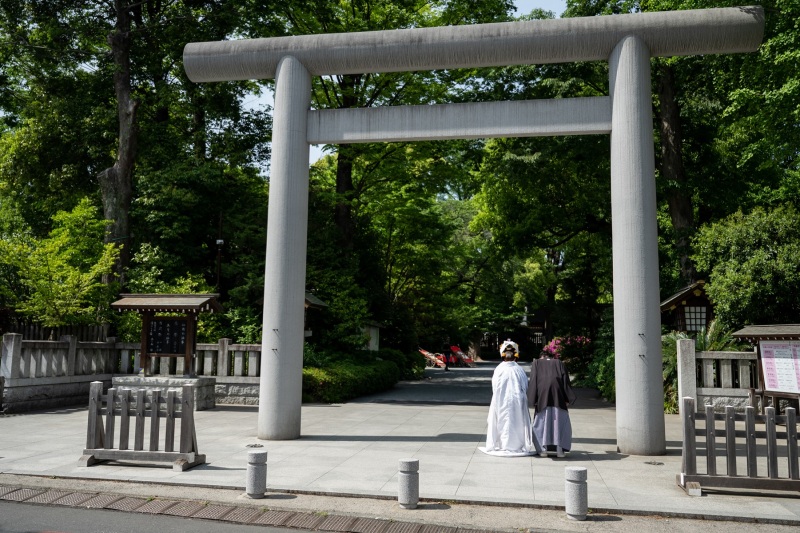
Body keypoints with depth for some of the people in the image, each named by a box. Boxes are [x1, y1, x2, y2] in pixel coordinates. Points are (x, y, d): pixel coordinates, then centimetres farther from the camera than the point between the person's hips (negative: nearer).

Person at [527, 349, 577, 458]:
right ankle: (559, 449, 2)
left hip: (542, 393, -1)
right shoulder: (559, 363, 20)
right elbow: (566, 380, 10)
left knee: (542, 420, 6)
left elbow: (533, 380, 5)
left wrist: (533, 399, 1)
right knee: (559, 420, 7)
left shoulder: (536, 363, 17)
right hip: (557, 393, 1)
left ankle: (544, 449, 0)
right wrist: (567, 399, 6)